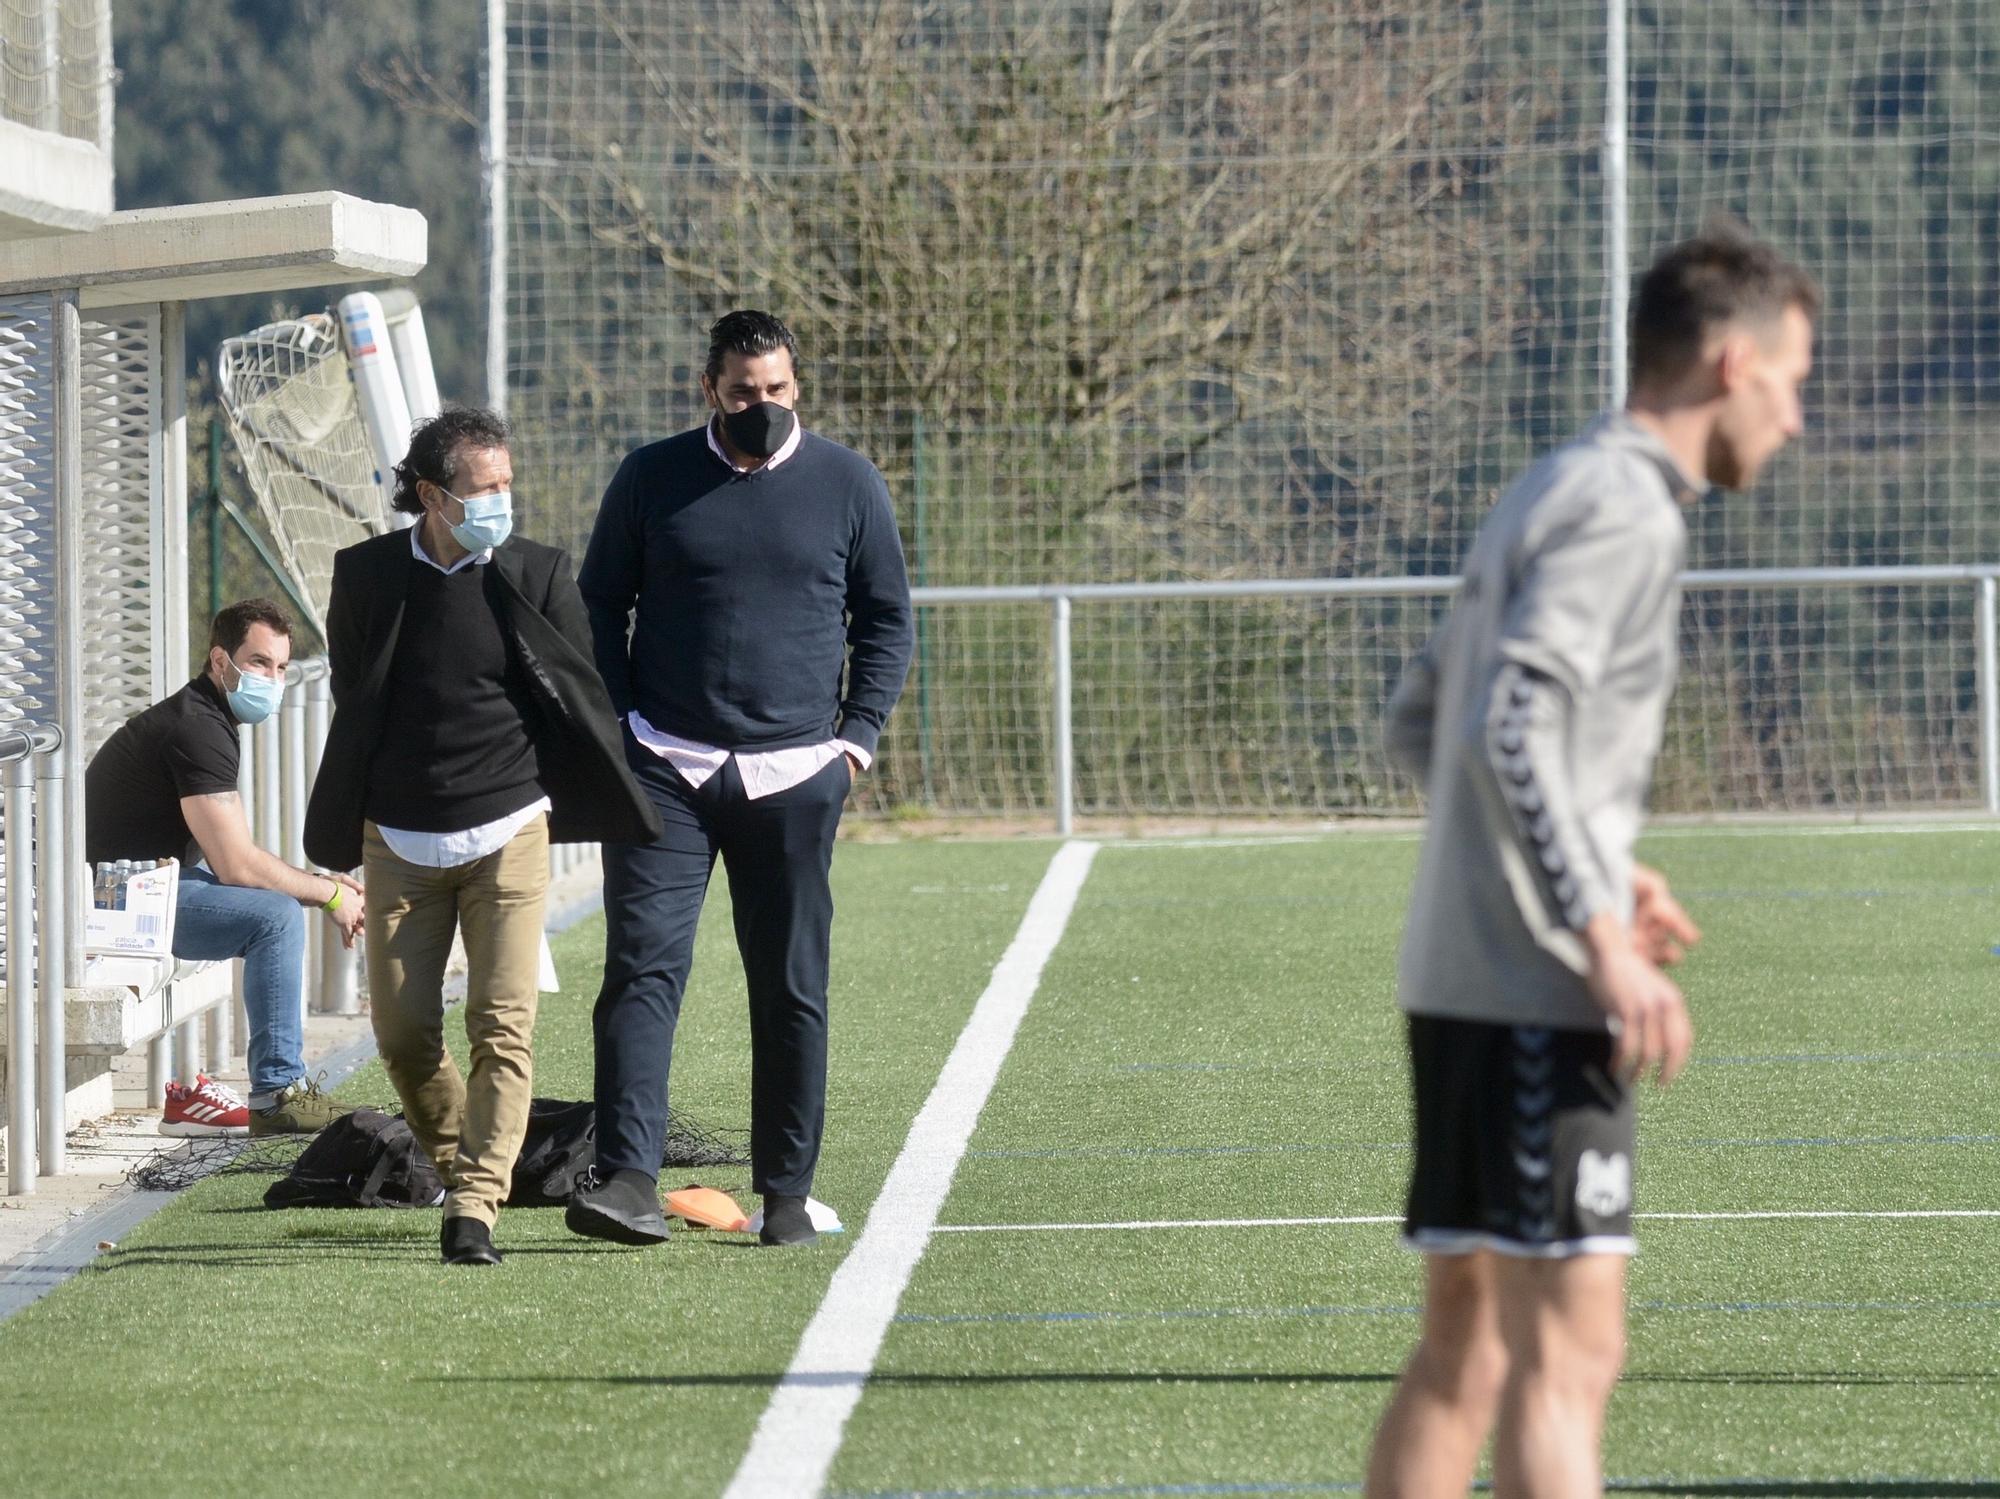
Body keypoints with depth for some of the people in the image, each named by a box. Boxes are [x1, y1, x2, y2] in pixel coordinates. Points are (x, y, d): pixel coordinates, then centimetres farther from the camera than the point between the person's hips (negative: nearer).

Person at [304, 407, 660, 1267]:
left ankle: (475, 1206, -13)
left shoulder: (537, 575, -1)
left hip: (508, 835, -1)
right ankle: (456, 1162, 27)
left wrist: (622, 815, 8)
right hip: (400, 841, 2)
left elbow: (582, 698, 7)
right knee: (402, 1034, 2)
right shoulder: (366, 575, 1)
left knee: (503, 1028, -11)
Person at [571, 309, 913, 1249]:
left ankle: (786, 1191, 12)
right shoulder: (652, 480, 4)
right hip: (666, 770, -1)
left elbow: (887, 617, 14)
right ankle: (626, 1178, -18)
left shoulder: (846, 484, 6)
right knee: (642, 968, -12)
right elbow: (599, 606, 11)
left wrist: (859, 732, 3)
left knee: (792, 989, 4)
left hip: (796, 775, 1)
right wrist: (616, 731, 0)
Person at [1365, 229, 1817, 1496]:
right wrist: (1604, 935, -24)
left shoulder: (1558, 493, 20)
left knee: (1467, 1347, 12)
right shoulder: (1624, 508, -11)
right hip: (1536, 995, -10)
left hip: (1465, 981, 10)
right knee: (1569, 1355, -11)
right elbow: (1513, 725, -23)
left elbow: (1421, 722, 25)